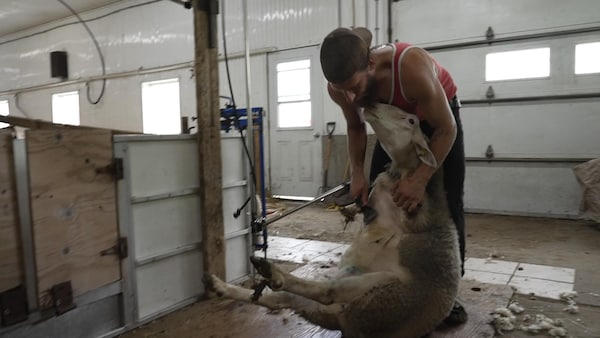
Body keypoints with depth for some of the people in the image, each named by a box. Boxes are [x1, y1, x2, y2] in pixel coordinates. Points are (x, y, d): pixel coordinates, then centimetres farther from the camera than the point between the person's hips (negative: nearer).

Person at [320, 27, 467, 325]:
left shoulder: (411, 68, -43)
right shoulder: (340, 86, -28)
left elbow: (446, 129, -29)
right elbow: (356, 127, -6)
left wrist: (420, 179, -34)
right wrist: (357, 173, -18)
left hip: (439, 114, -4)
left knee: (446, 203, -9)